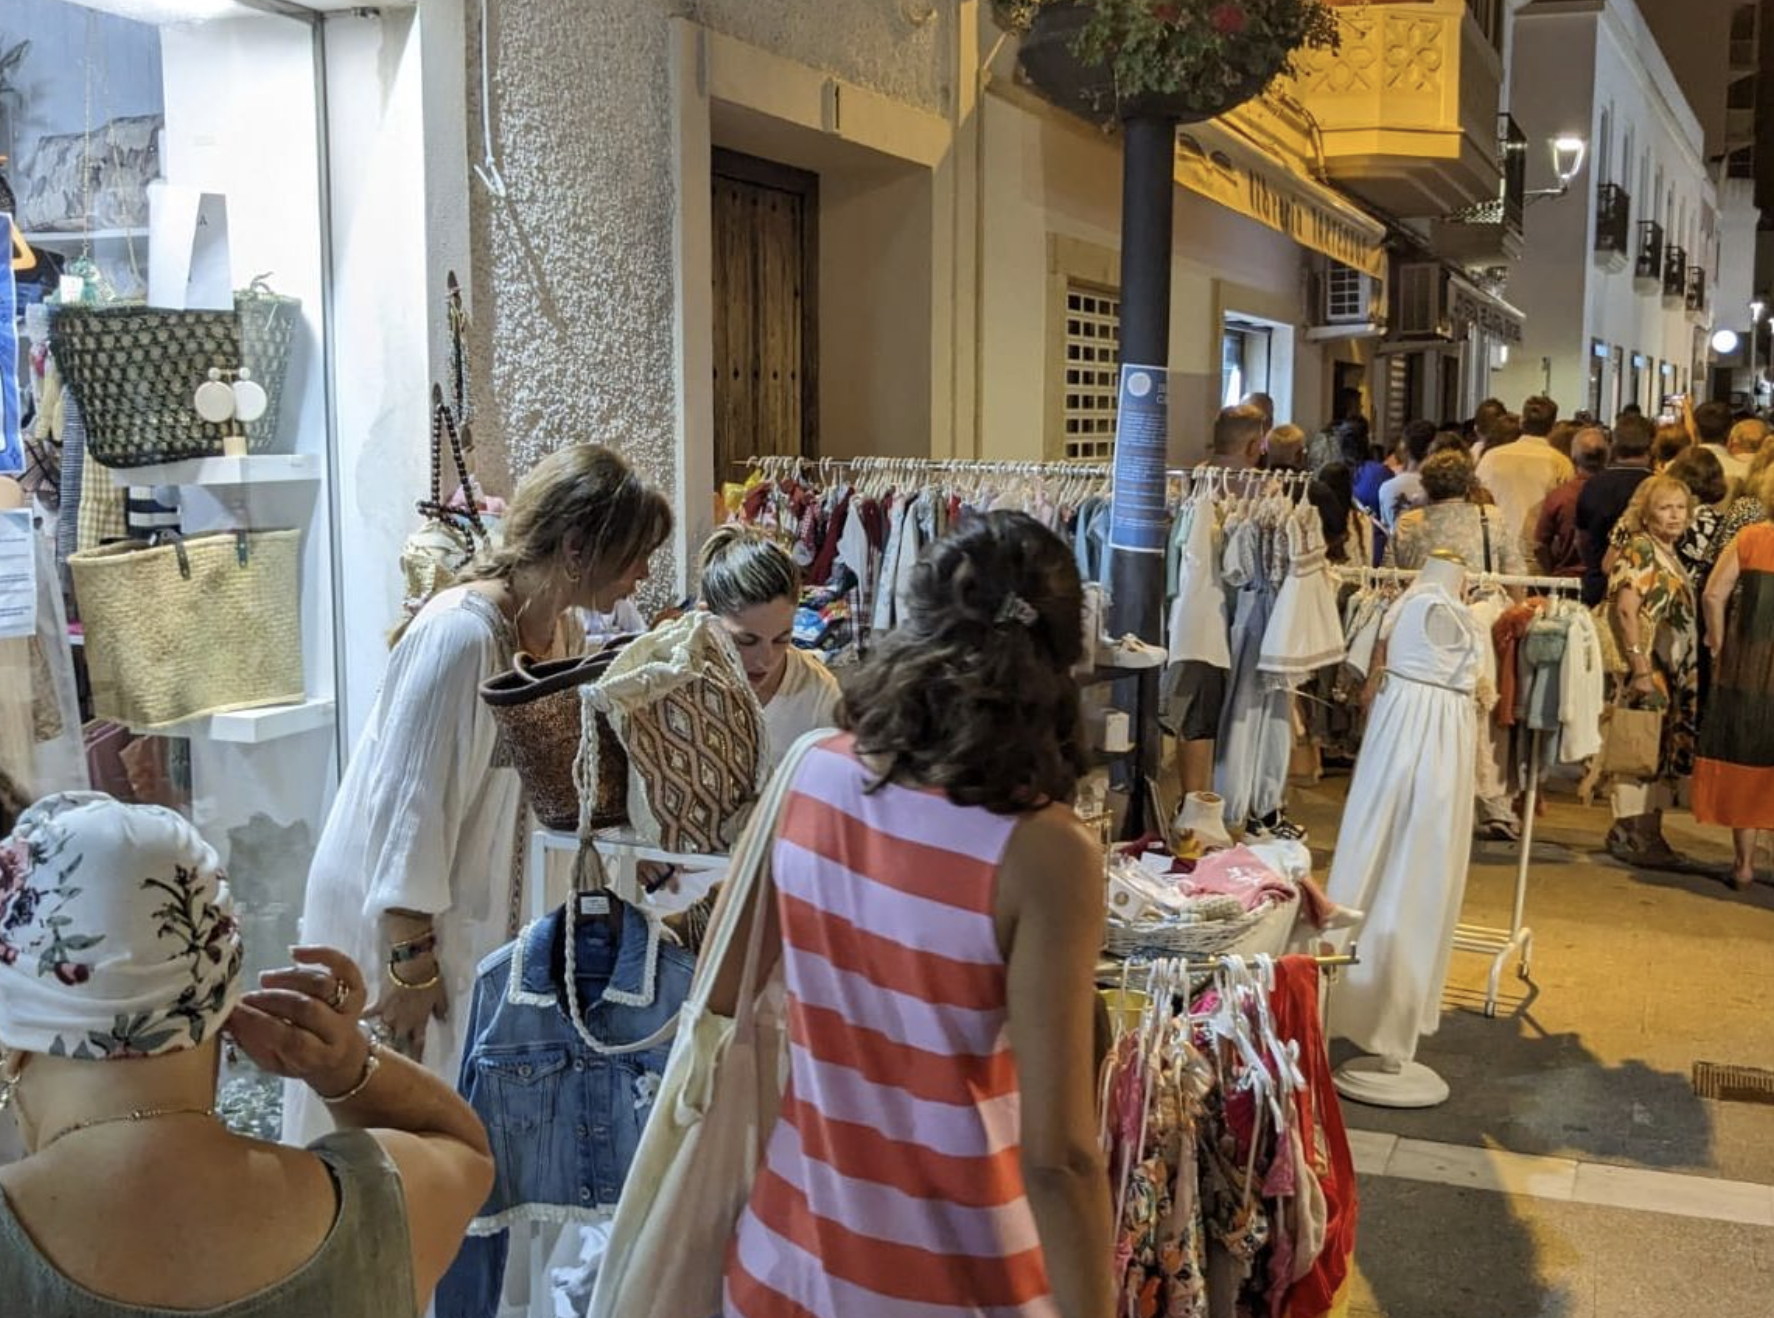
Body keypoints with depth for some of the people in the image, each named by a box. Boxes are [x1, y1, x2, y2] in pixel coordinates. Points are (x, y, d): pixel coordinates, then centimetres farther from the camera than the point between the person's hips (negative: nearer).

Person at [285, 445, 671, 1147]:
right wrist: (410, 958, -22)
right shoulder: (461, 633, -27)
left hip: (471, 908, 8)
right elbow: (410, 802, -26)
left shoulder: (559, 630, 0)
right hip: (392, 912, -8)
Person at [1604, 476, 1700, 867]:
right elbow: (1625, 611, -17)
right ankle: (1629, 835, 0)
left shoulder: (1670, 556, 17)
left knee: (1664, 752, 9)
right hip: (1649, 670, -9)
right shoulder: (1639, 550, -9)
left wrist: (1691, 673, 15)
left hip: (1676, 673, 9)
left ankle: (1650, 834, 15)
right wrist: (1640, 669, -22)